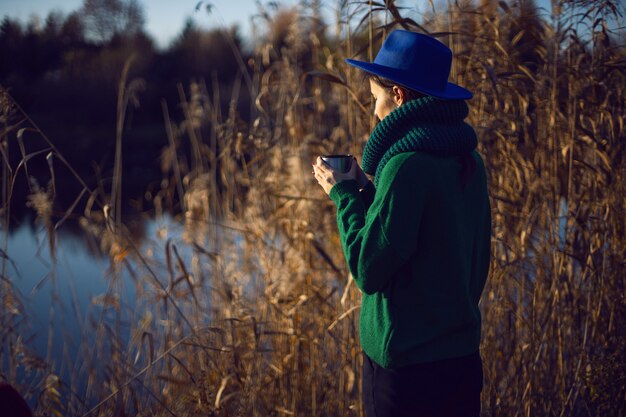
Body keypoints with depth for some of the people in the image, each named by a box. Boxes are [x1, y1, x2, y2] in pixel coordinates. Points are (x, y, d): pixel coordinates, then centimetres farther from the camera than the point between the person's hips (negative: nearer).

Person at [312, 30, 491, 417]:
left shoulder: (406, 166, -20)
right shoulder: (469, 160, 5)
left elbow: (369, 270, -19)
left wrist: (345, 195, -5)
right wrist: (363, 190, 10)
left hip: (407, 366, -8)